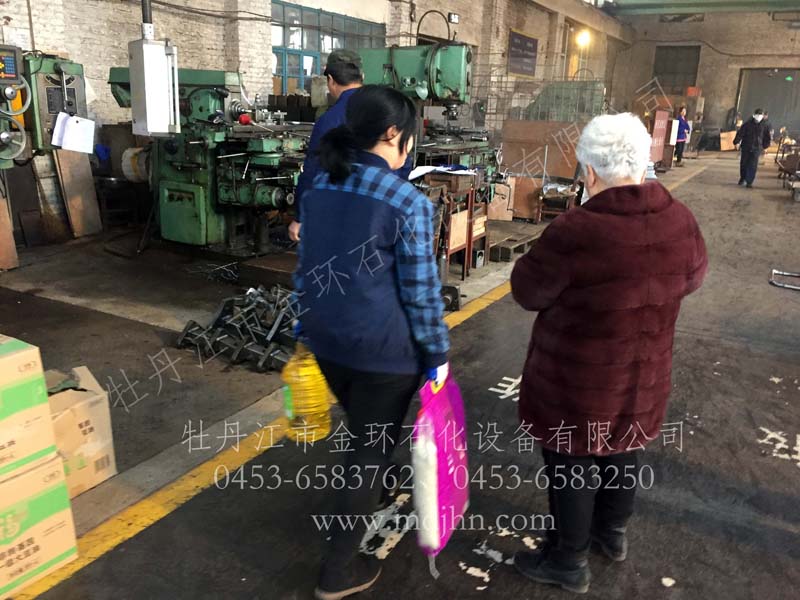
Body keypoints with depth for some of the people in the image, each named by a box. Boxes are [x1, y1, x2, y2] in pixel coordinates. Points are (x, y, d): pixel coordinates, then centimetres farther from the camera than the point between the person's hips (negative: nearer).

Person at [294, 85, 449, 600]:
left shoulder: (320, 188, 2)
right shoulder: (408, 203, -17)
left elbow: (307, 269, 9)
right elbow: (421, 291, -14)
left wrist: (307, 326, 20)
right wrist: (438, 354, -3)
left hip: (327, 341, 7)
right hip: (385, 349, -6)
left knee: (364, 435, 30)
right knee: (372, 451, 11)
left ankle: (374, 500, 55)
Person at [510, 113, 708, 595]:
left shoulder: (575, 232, -29)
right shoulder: (680, 221, -9)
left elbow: (528, 291, -14)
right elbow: (693, 278, 10)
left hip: (579, 382, -6)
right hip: (645, 374, 6)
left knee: (574, 466, 14)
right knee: (624, 454, 26)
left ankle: (570, 561, 33)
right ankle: (613, 532, 50)